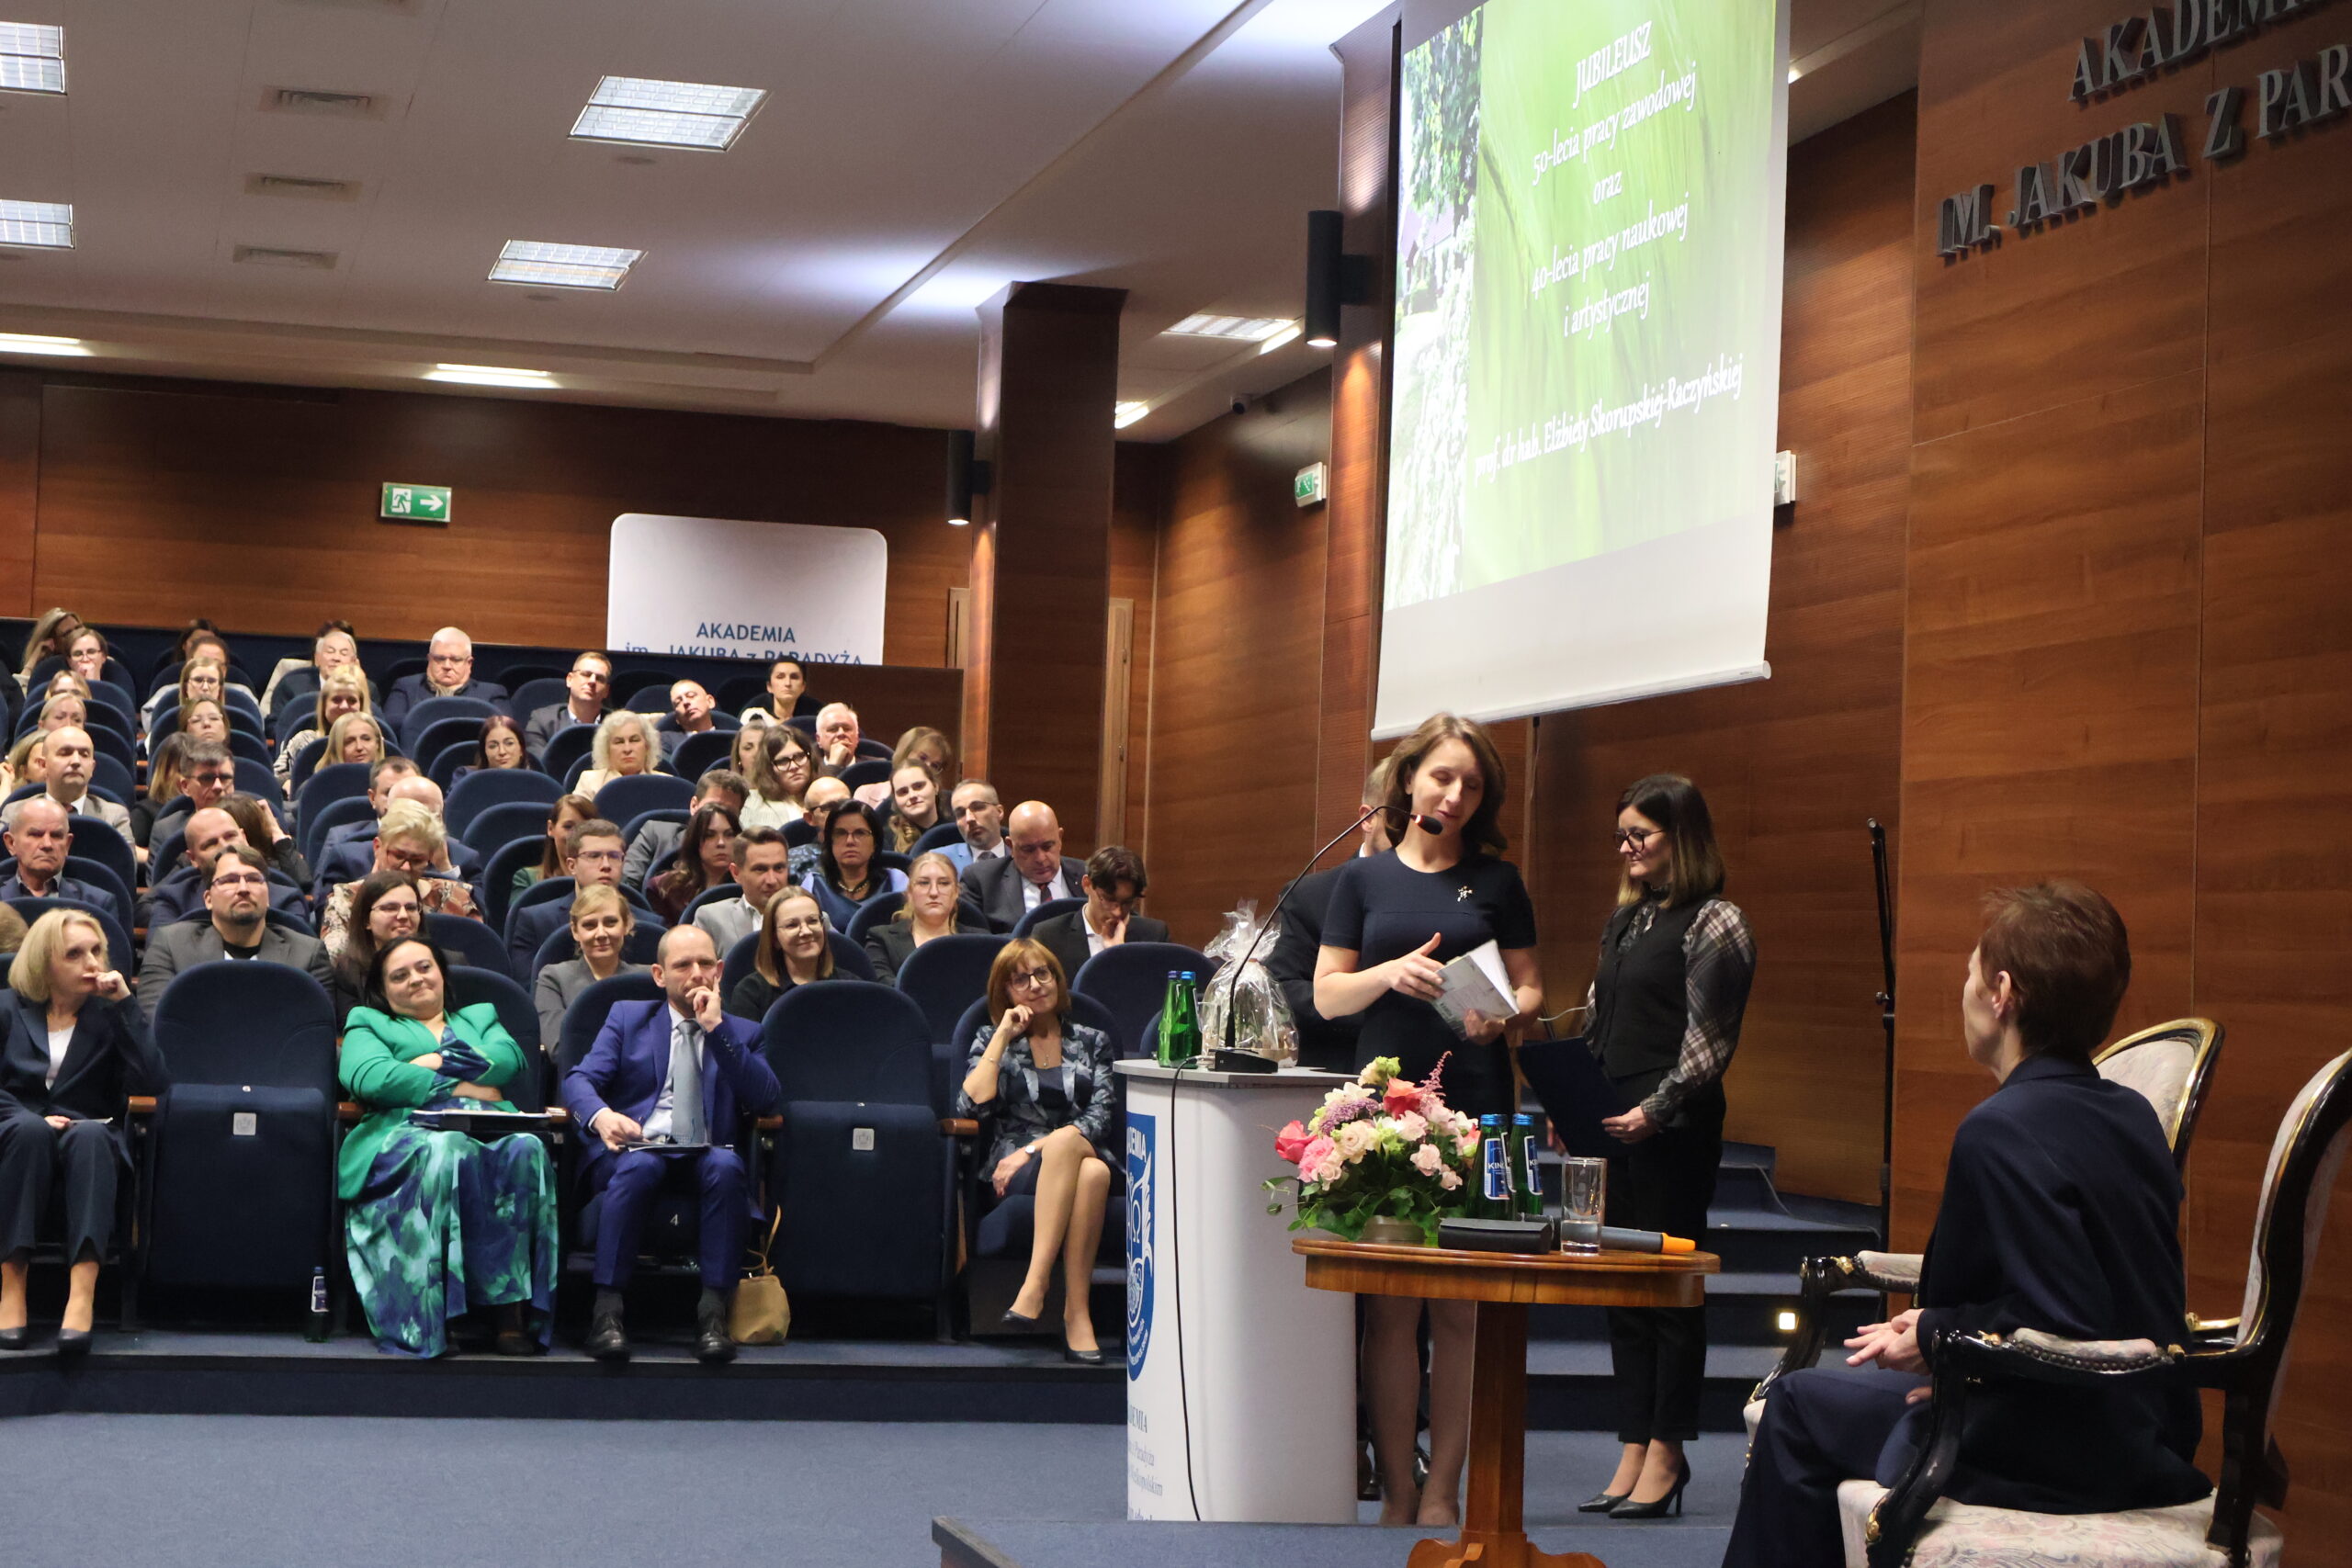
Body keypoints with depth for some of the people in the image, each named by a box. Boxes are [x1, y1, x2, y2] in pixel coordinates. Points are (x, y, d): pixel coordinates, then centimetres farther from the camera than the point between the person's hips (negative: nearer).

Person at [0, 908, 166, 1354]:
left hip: (92, 1141, 0)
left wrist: (124, 1003, -7)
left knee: (89, 1136, -36)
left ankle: (82, 1295, -54)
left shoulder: (109, 1013, 12)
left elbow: (153, 1082, -6)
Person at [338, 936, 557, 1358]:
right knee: (447, 1150, -41)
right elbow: (369, 1077, 2)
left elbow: (510, 1058, 11)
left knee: (525, 1149, -36)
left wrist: (437, 1063, 1)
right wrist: (462, 1088, -2)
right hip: (408, 1130, -2)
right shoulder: (367, 1023, 27)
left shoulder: (480, 1016, 36)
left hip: (493, 1130, 2)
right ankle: (432, 1315, -44)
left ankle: (513, 1308, -42)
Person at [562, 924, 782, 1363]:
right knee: (640, 1166, -36)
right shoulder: (627, 1017, 19)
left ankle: (714, 1310, -36)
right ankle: (607, 1308, -36)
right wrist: (600, 1115, -20)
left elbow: (766, 1099, -1)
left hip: (705, 1155, 1)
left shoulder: (740, 1034, 19)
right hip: (633, 1147, -1)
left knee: (726, 1166, -34)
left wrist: (716, 1029, -6)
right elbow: (579, 1080, 4)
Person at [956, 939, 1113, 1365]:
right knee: (1080, 1162, -38)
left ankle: (1036, 1283, -45)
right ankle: (1075, 1315, -44)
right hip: (1012, 1172, -1)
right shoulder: (992, 1038, 17)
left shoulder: (1092, 1042, 18)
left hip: (1082, 1156, 1)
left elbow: (1099, 1118, 2)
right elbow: (971, 1104, -3)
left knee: (1095, 1172, -39)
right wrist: (1004, 1036, 1)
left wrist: (1033, 1149, -11)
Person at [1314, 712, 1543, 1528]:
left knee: (1459, 1308, -1)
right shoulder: (1365, 878, 10)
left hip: (1474, 1105, 0)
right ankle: (1396, 1493, 6)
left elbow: (1530, 991, 11)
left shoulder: (1496, 881, 10)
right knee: (1390, 1307, -1)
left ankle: (1442, 1494, 6)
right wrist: (1390, 975, -11)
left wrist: (1502, 1016, -12)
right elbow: (1327, 995, 7)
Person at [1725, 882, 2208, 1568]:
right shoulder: (2133, 1115, 6)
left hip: (2054, 1464, -9)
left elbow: (2061, 1323, -28)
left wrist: (1936, 1337, -11)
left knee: (1799, 1404, 7)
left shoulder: (2001, 1130, -21)